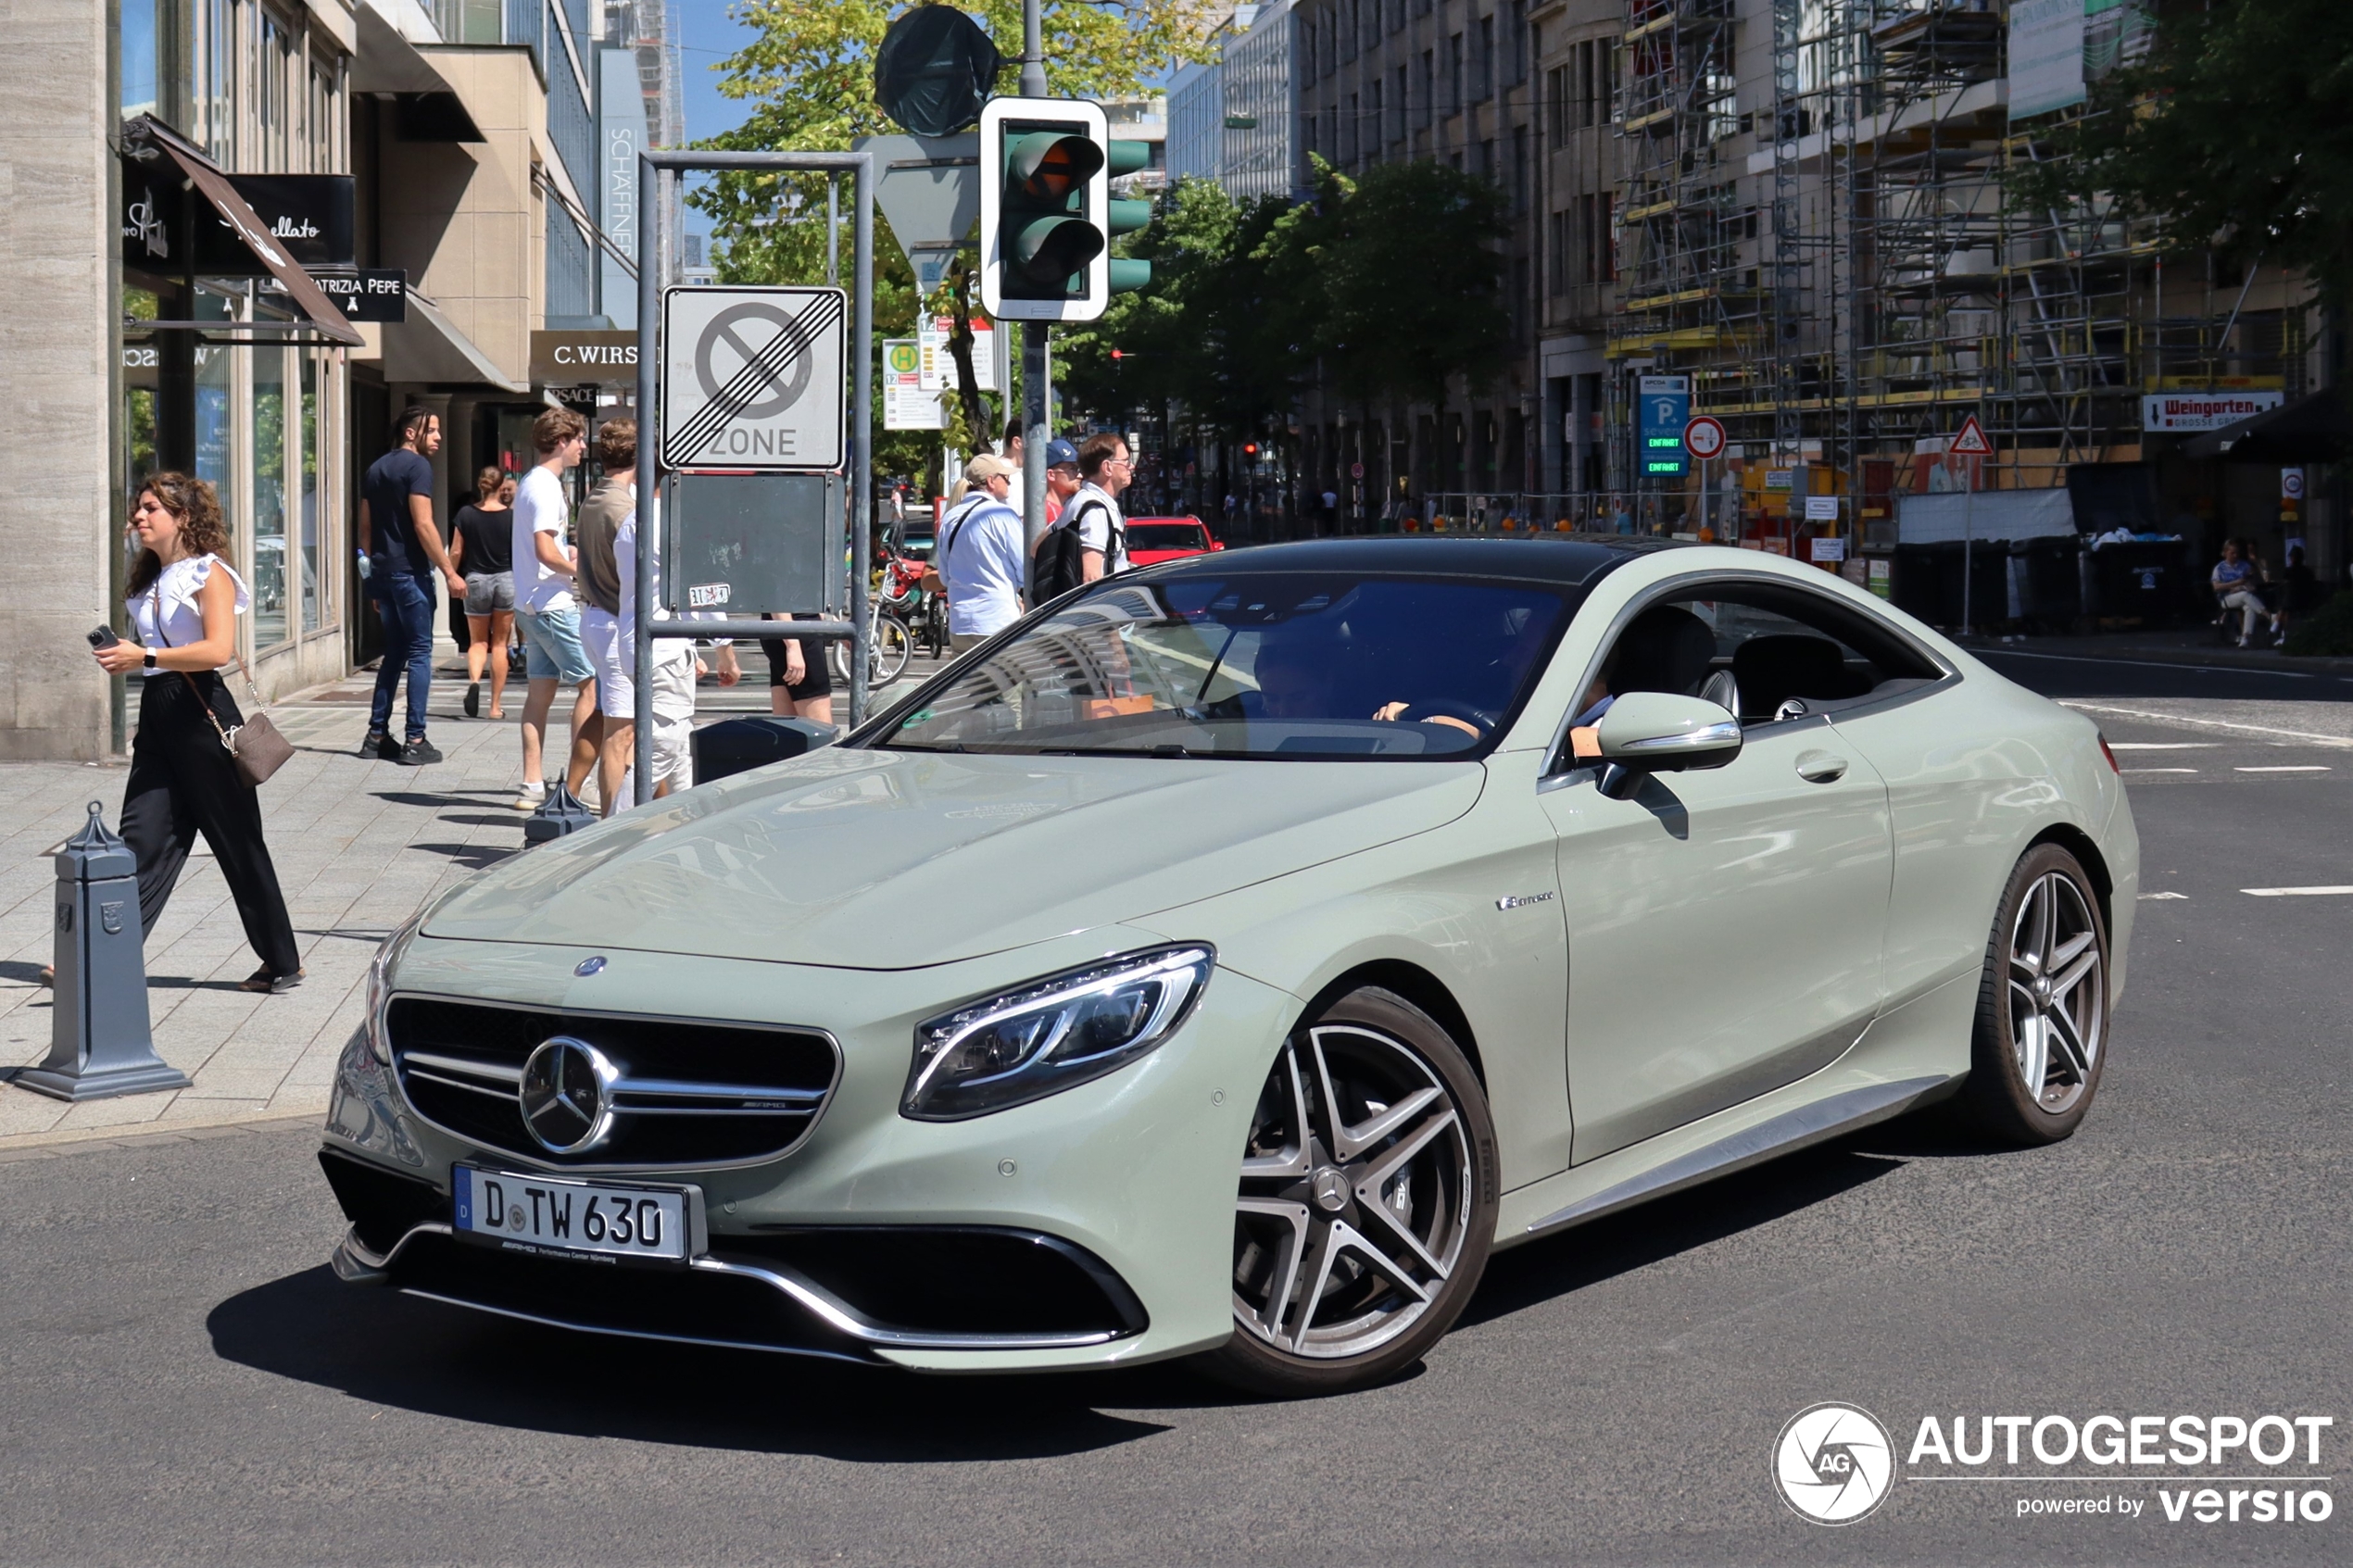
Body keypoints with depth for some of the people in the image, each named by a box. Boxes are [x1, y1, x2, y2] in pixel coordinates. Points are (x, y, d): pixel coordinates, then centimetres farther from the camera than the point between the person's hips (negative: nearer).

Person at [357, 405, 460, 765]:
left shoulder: (376, 469, 16)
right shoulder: (417, 466, -10)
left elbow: (365, 529, 18)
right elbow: (423, 525, -18)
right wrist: (449, 572, -16)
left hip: (383, 572, 8)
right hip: (410, 572, -8)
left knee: (394, 651, 16)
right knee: (420, 653, -3)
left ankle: (377, 735, 16)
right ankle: (415, 742, -5)